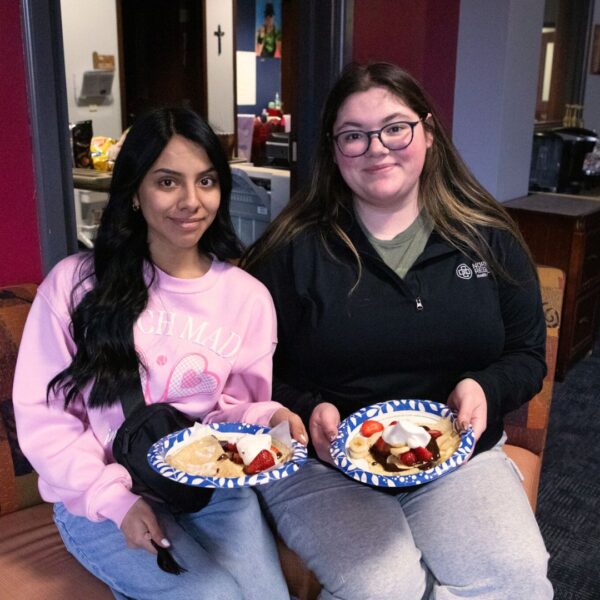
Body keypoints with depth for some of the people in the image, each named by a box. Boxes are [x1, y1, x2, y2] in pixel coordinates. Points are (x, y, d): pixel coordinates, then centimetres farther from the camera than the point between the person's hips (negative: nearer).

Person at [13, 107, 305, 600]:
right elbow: (41, 413, -5)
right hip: (100, 497, -3)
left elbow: (237, 406, 7)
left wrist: (266, 419, -18)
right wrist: (115, 499, -15)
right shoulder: (74, 283, -6)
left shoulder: (248, 296, 1)